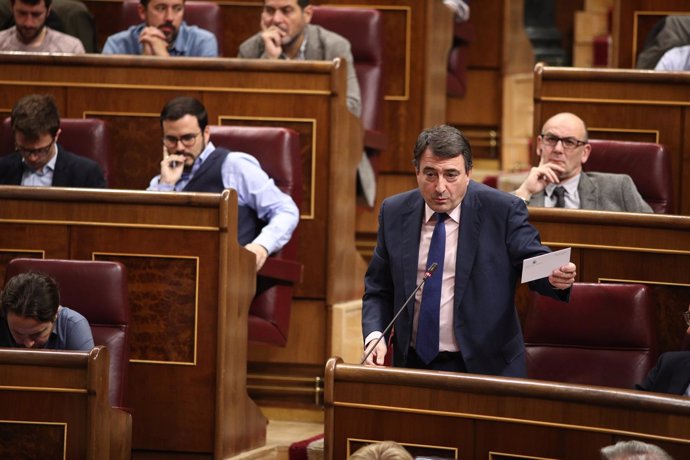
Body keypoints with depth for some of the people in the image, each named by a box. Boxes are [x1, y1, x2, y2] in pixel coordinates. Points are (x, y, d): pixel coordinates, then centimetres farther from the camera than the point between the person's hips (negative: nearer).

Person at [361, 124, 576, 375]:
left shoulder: (502, 210, -5)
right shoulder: (394, 212, 6)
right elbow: (378, 290, 11)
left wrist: (556, 277, -27)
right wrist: (374, 335, -7)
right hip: (414, 364, 1)